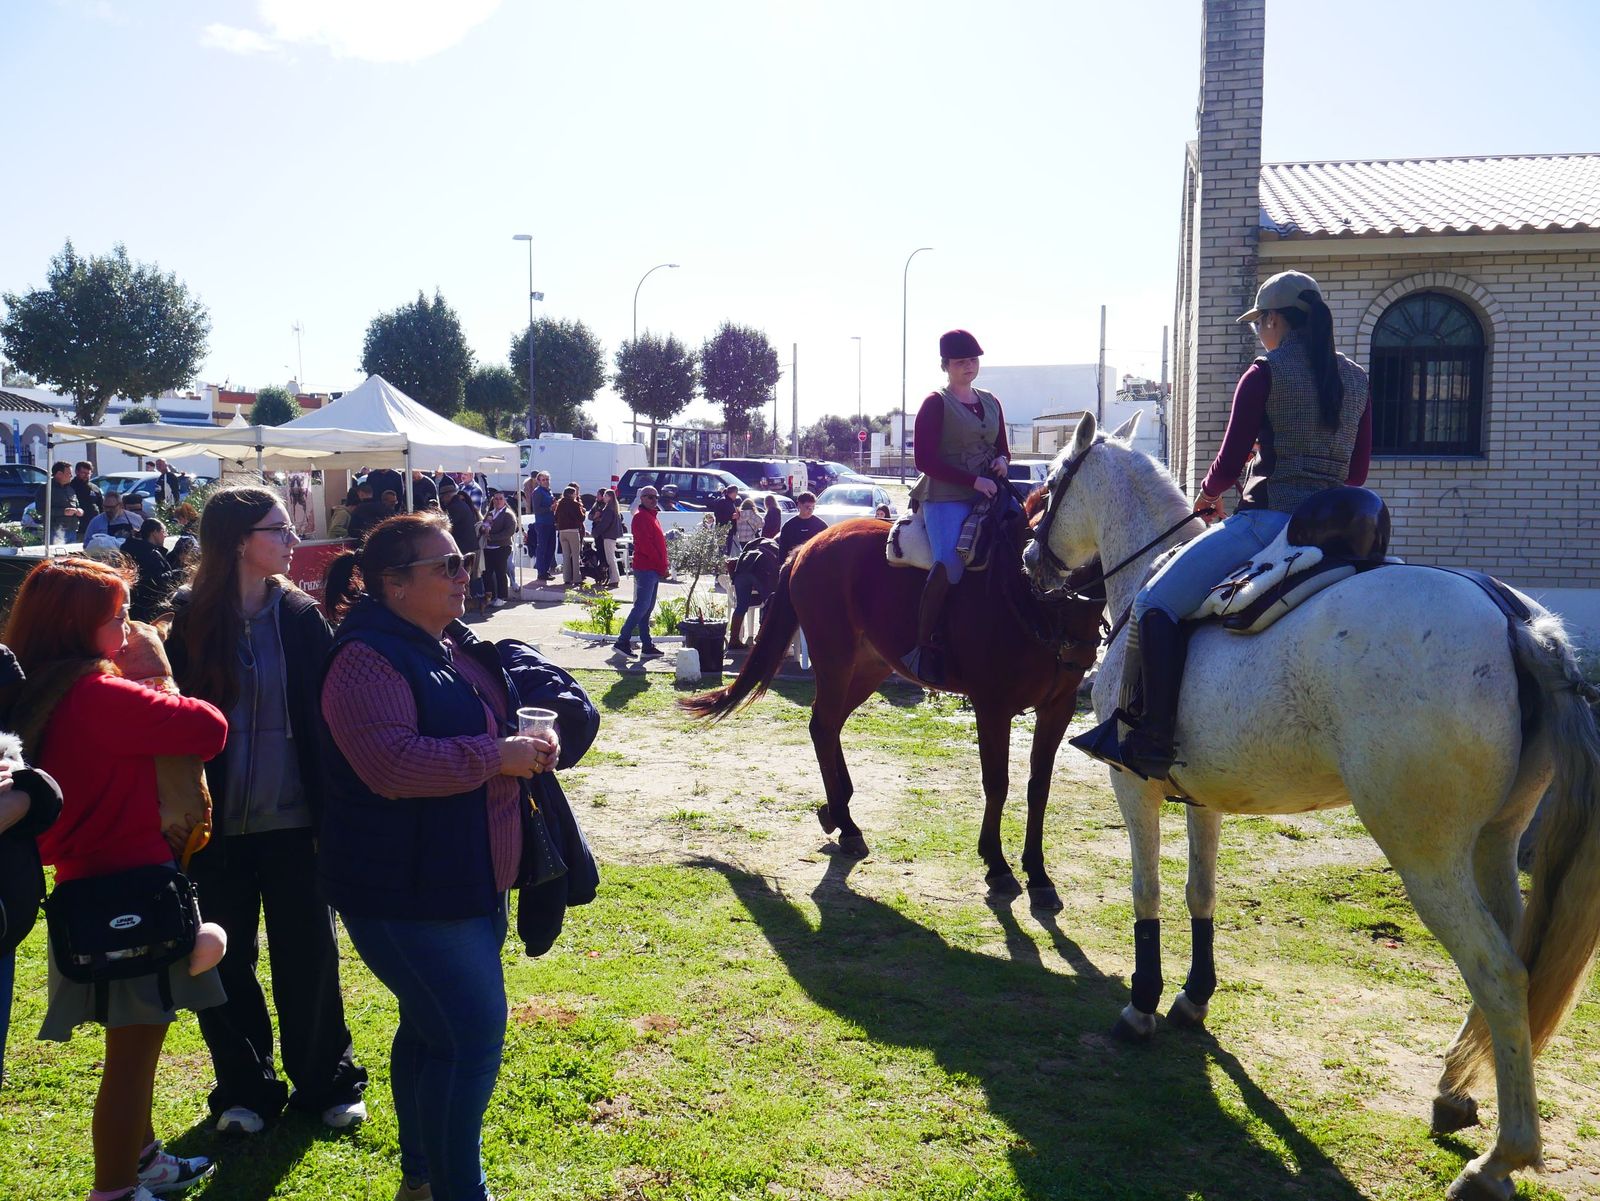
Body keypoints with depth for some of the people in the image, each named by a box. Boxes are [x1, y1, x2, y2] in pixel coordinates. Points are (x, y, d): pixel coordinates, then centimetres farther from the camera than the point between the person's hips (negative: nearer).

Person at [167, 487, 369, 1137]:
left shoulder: (301, 616, 0)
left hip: (294, 817, 0)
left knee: (309, 953, 7)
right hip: (217, 824, 0)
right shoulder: (191, 622, -3)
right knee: (226, 961, 9)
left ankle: (325, 1082, 25)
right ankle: (245, 1089, 27)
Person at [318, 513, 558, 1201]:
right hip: (407, 891, -10)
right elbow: (393, 763, -30)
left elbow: (492, 724, 25)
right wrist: (497, 757, -23)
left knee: (430, 1028, 20)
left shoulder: (455, 645, 11)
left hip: (471, 880, 10)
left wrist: (531, 741, 2)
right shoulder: (368, 659, -18)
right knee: (472, 1034, -9)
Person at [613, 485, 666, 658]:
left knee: (647, 608, 10)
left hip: (654, 570, 10)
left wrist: (664, 563, 10)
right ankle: (623, 641, -9)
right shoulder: (641, 516, -10)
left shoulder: (651, 516, 20)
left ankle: (647, 645, 13)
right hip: (646, 569, -10)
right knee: (642, 606, -12)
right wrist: (662, 566, -15)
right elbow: (645, 545, -18)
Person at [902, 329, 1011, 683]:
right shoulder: (935, 403, 0)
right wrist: (972, 480, -16)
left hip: (987, 493, 7)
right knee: (950, 565, -28)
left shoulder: (991, 402, 19)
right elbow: (925, 459, -9)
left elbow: (1003, 448, 27)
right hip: (945, 498, -7)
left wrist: (1001, 461, 1)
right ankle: (924, 646, -20)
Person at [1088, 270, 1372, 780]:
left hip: (1267, 521, -7)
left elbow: (1229, 464, -4)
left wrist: (1208, 498, 15)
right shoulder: (1356, 379, 15)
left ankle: (1155, 740, -17)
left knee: (1154, 602, -6)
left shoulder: (1265, 373, -4)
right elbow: (1356, 473, 19)